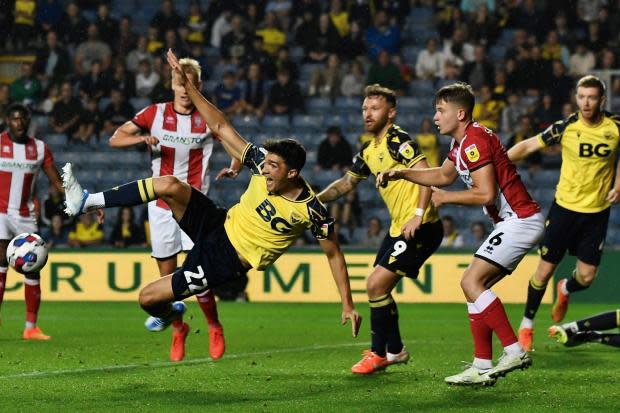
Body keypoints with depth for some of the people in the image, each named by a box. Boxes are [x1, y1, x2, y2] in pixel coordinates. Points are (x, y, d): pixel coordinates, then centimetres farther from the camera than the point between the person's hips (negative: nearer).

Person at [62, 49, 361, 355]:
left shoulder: (311, 210, -21)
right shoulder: (261, 164, -10)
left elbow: (334, 254, -10)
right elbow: (221, 128, -7)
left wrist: (348, 305, -12)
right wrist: (188, 86, -14)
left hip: (226, 262, -4)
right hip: (220, 225, 4)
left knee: (148, 298, -9)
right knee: (168, 184, -23)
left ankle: (168, 312, 29)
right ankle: (87, 202, -12)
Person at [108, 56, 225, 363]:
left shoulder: (208, 118, 0)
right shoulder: (156, 113, 2)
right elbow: (115, 139, 2)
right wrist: (141, 138, -17)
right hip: (161, 206, 2)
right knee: (167, 275, 4)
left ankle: (214, 329, 10)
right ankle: (177, 329, 24)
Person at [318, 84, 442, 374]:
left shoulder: (398, 140, -13)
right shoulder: (369, 151, 15)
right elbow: (346, 183, 26)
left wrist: (418, 215, -28)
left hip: (420, 228, -9)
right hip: (398, 227, 9)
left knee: (376, 284, -12)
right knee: (379, 288, 13)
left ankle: (379, 353, 1)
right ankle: (395, 350, 27)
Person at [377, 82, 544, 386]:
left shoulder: (474, 141, -17)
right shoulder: (462, 142, 16)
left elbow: (485, 193, -24)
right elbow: (444, 175, 31)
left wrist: (445, 198, -11)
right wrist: (400, 174, 21)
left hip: (520, 220, -11)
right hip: (513, 223, 11)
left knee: (471, 282, -16)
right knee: (476, 286, 7)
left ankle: (515, 351, -16)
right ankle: (482, 367, 6)